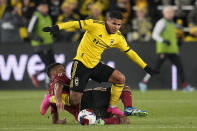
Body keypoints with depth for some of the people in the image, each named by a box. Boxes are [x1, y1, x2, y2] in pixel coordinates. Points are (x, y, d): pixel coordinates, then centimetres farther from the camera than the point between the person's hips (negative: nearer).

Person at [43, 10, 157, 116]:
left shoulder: (118, 38, 1)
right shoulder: (95, 25, -16)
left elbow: (130, 53, 10)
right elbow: (75, 24, -17)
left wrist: (146, 68, 10)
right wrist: (57, 27, -31)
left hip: (96, 66, 6)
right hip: (81, 64, -6)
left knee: (120, 78, -10)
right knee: (75, 101, -10)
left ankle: (112, 107, 7)